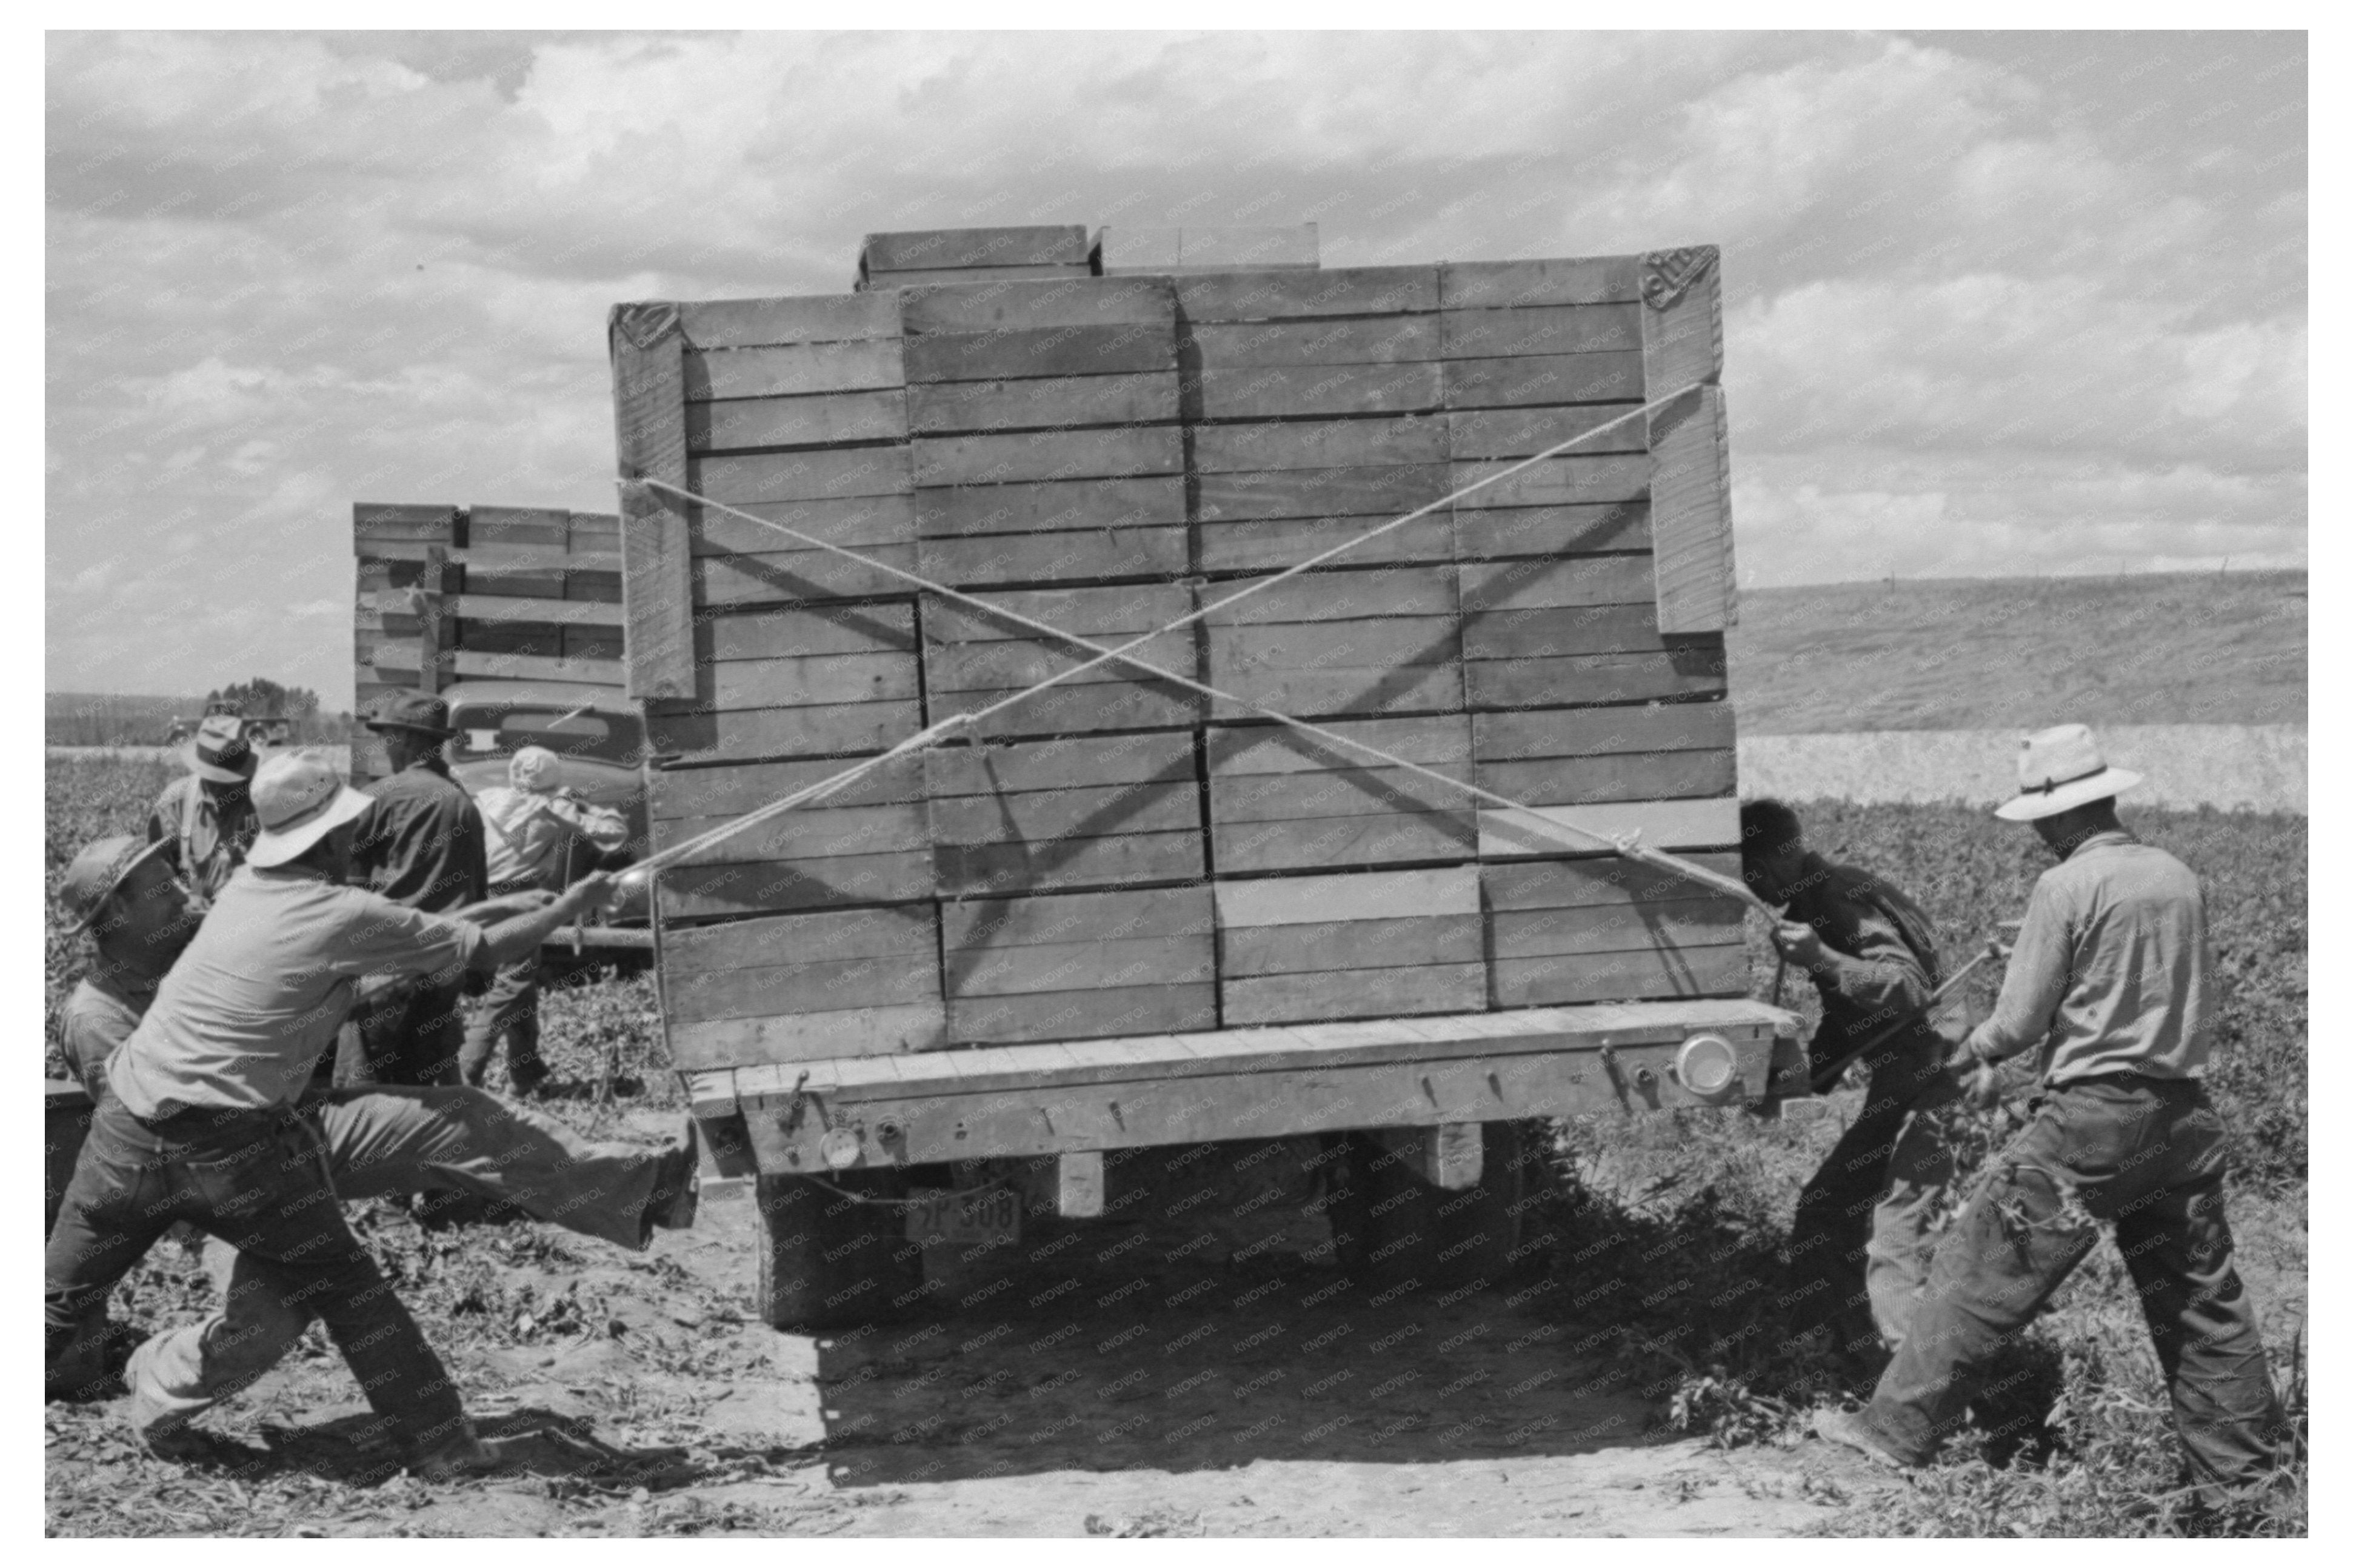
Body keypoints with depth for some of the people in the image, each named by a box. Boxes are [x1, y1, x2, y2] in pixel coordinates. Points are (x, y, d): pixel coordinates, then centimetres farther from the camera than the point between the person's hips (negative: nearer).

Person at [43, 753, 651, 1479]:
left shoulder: (244, 885, 10)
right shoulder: (349, 916, -6)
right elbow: (487, 951, 1)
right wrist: (574, 904, 15)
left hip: (126, 1132, 5)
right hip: (230, 1146, -5)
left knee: (57, 1300, 15)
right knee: (348, 1290, 8)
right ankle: (440, 1447, 11)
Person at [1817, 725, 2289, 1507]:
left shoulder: (2066, 887, -12)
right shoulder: (2180, 878, 7)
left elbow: (2021, 1021, -10)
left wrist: (1972, 1053, 11)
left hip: (2089, 1121, -6)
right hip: (2183, 1114, 6)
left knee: (1983, 1275, 1)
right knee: (2202, 1294, 14)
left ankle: (1896, 1429, 6)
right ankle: (2241, 1470, 18)